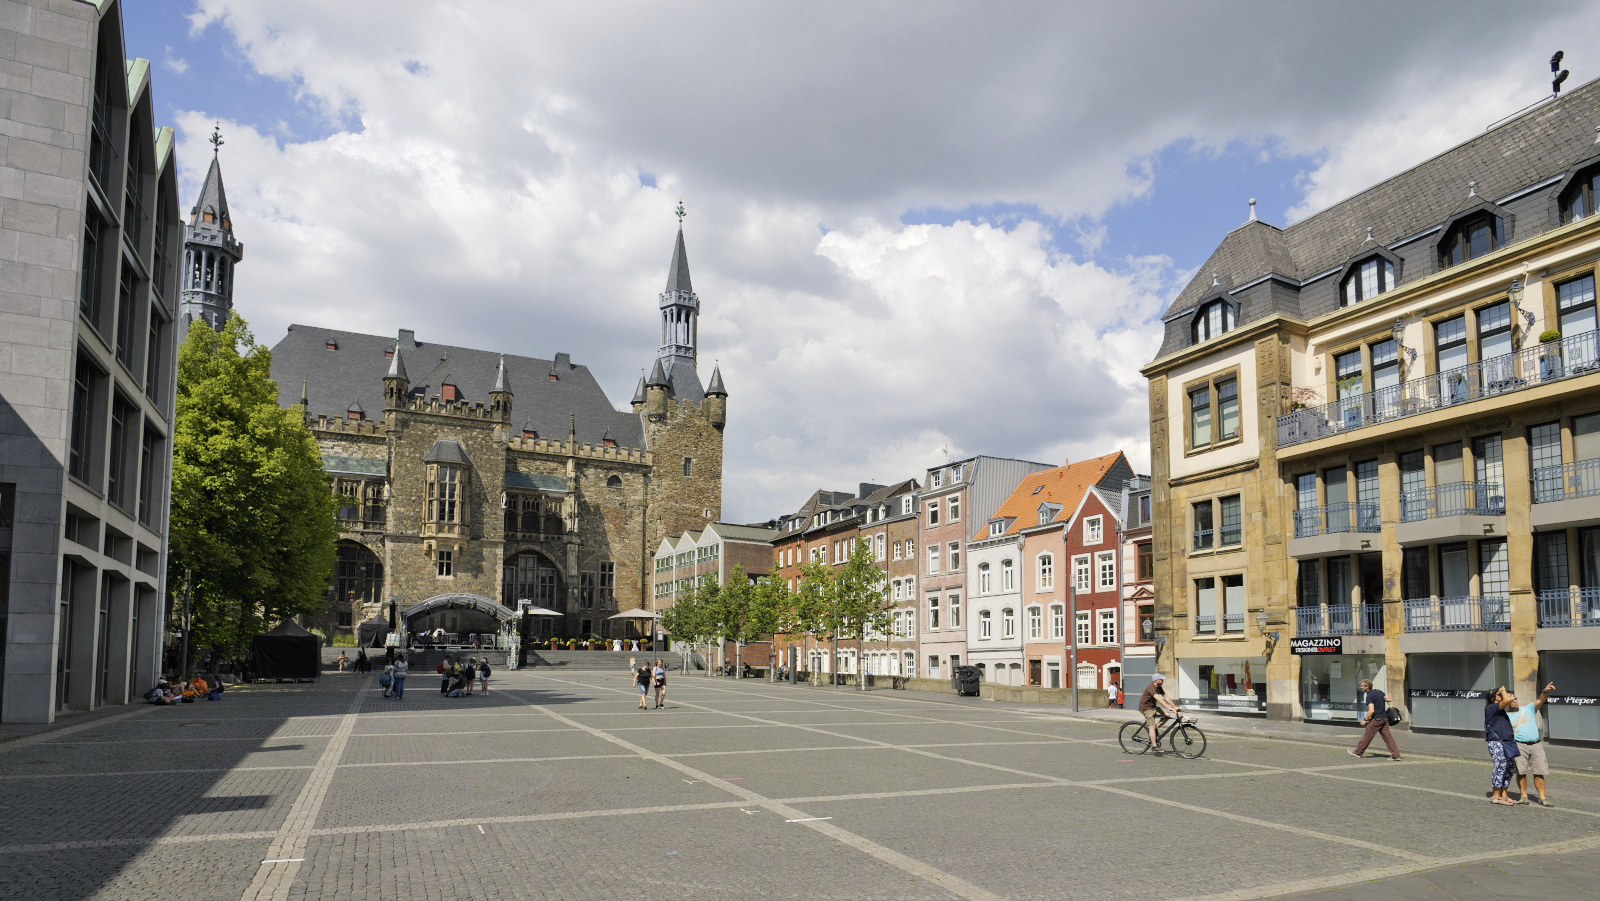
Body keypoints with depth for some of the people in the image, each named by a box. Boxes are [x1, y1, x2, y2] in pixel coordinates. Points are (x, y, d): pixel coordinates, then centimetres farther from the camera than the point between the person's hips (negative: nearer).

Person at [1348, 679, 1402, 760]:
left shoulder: (1369, 696, -17)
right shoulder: (1378, 692, 7)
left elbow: (1371, 711, -24)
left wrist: (1365, 720, -13)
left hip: (1377, 719, -8)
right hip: (1384, 718, 8)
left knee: (1367, 736, 3)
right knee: (1387, 736, 7)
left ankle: (1358, 752, 13)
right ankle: (1396, 755, 2)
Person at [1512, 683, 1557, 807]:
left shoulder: (1529, 709, 14)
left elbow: (1540, 701, -2)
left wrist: (1545, 692, -21)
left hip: (1536, 745, 2)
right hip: (1519, 745, -2)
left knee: (1539, 772, 0)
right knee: (1521, 772, -5)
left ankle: (1542, 798, 5)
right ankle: (1524, 796, 5)